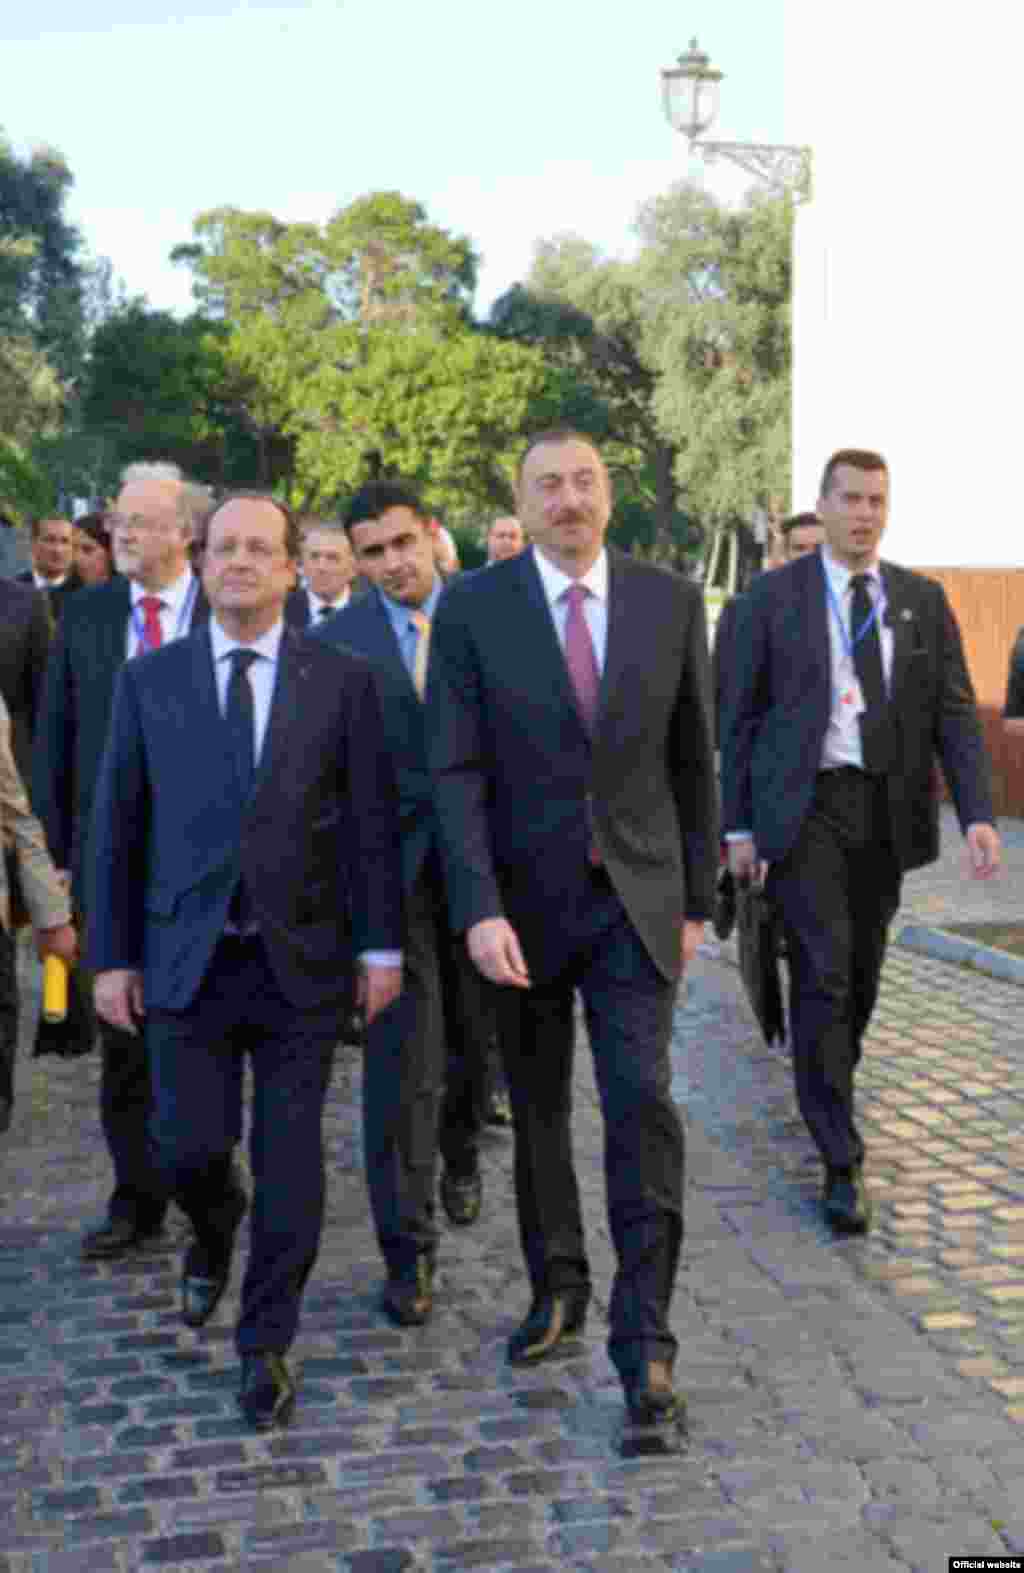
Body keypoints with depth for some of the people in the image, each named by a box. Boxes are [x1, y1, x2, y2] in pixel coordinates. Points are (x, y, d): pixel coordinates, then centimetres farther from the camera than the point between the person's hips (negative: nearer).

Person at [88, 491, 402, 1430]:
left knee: (290, 1158, 2)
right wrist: (112, 955, 2)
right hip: (188, 959, 1)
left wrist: (382, 945, -2)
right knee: (188, 1147, 1)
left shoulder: (343, 679, 1)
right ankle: (216, 1230, 36)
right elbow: (118, 825, 5)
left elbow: (372, 820, 1)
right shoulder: (149, 680, 4)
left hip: (302, 958, -1)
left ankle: (267, 1345, 18)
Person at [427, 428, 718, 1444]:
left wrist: (697, 897, 7)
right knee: (537, 1111, 13)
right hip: (522, 900, 0)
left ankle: (643, 1344, -2)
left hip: (635, 899, 0)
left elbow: (692, 760, 6)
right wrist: (479, 910, -20)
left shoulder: (669, 602, 1)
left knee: (641, 1104, -10)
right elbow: (455, 772, -10)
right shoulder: (471, 610, -5)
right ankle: (557, 1286, 33)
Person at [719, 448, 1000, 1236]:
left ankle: (828, 1087, 38)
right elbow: (738, 717, 0)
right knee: (823, 972, -10)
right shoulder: (772, 597, -1)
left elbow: (954, 712, 4)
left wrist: (979, 813, -8)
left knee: (862, 971, 13)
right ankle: (842, 1159, -5)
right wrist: (737, 825, -4)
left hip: (887, 812, 3)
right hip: (804, 807, -3)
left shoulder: (923, 600, 7)